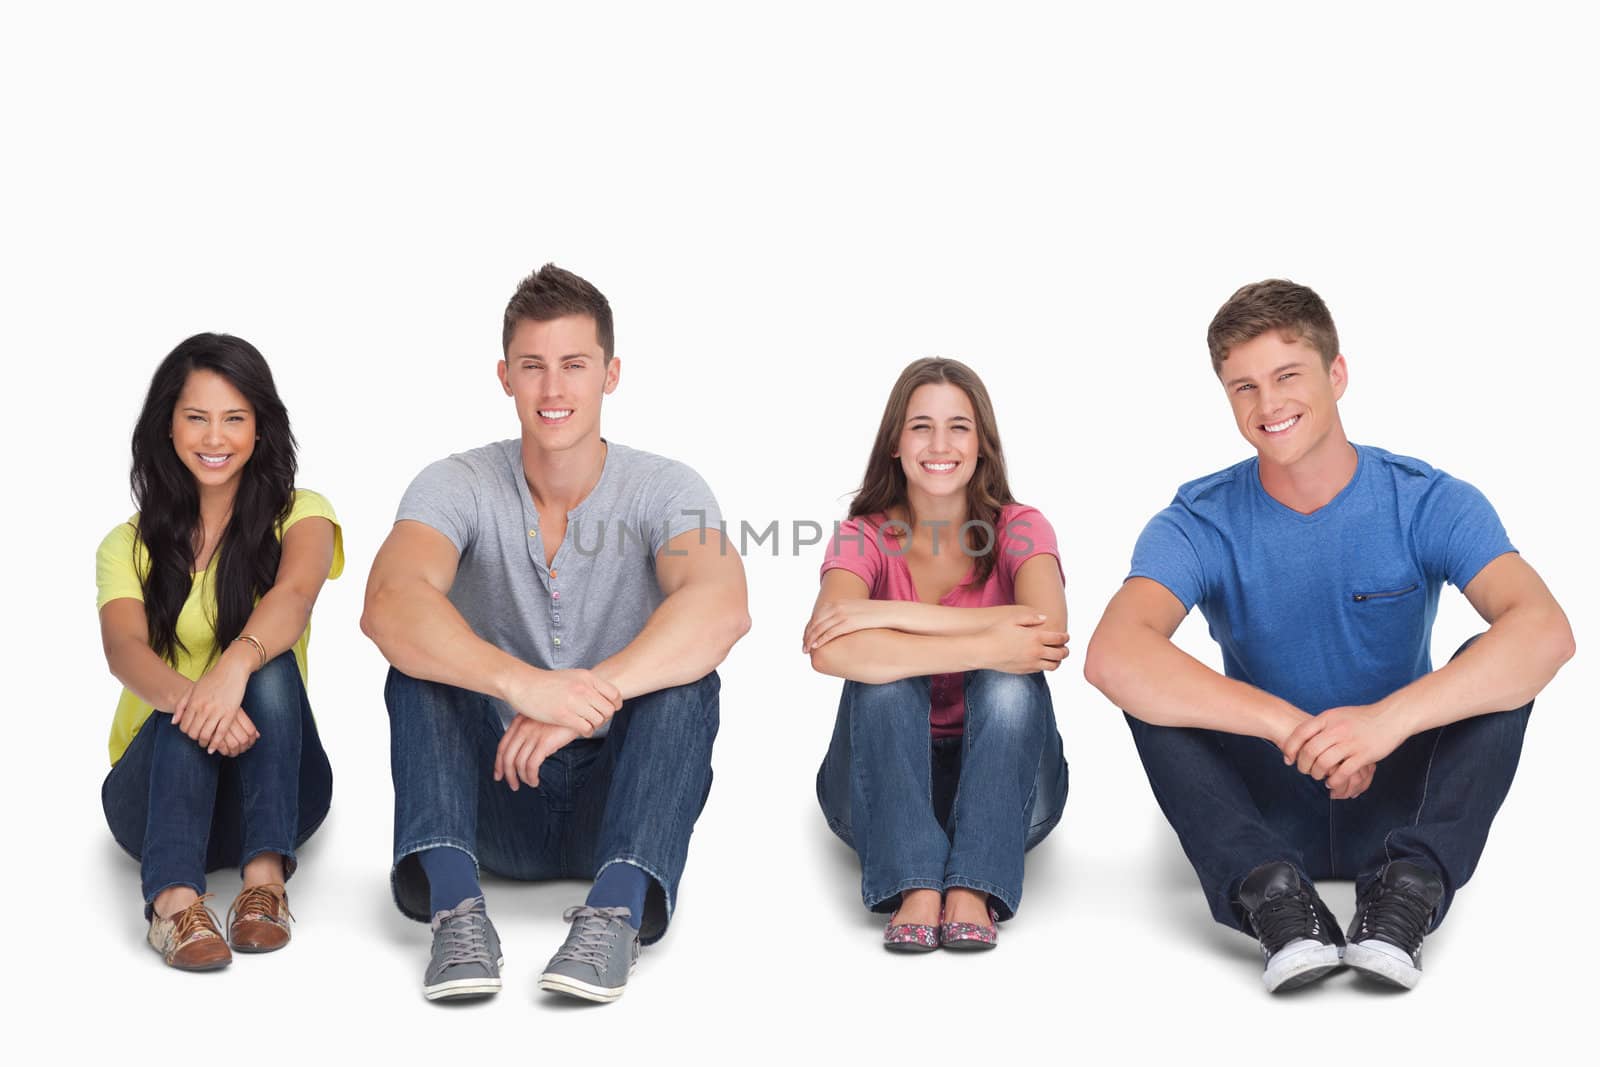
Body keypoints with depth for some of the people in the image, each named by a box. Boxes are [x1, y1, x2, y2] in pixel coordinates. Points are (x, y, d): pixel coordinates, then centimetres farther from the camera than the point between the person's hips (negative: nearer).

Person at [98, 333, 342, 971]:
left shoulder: (299, 516, 2)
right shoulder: (129, 547, 4)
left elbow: (294, 595, -22)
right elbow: (123, 649, -17)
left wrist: (237, 663, -46)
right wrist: (184, 694, -42)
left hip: (272, 783, 0)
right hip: (156, 785, 0)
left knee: (270, 663, -30)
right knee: (194, 708, -32)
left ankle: (265, 875, -39)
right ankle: (173, 897, -49)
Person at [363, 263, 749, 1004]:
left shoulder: (664, 490, -9)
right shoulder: (458, 486, -7)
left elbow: (721, 608, -32)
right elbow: (388, 607, -30)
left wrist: (586, 696, -45)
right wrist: (521, 684, -47)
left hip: (616, 793, 0)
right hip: (495, 801, 1)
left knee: (686, 681, -28)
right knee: (420, 662, -24)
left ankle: (617, 911, -41)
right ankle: (455, 908, -37)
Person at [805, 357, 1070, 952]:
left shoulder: (1019, 529, -5)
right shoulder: (865, 538, -7)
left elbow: (1049, 630, -30)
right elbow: (831, 652, -31)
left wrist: (889, 614, -30)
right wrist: (989, 646, -36)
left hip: (1003, 781, 0)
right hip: (883, 782, 0)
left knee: (1009, 683, -28)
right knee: (883, 674, -28)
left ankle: (973, 889, -34)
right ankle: (914, 888, -36)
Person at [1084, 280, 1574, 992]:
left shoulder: (1427, 503, -10)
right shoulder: (1201, 524, -10)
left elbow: (1548, 631, -28)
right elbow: (1111, 655, -30)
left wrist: (1389, 719, -43)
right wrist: (1291, 727, -39)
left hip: (1398, 799, 0)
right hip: (1266, 812, 0)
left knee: (1501, 661, -23)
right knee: (1151, 681, -23)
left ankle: (1407, 892, -32)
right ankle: (1273, 897, -34)